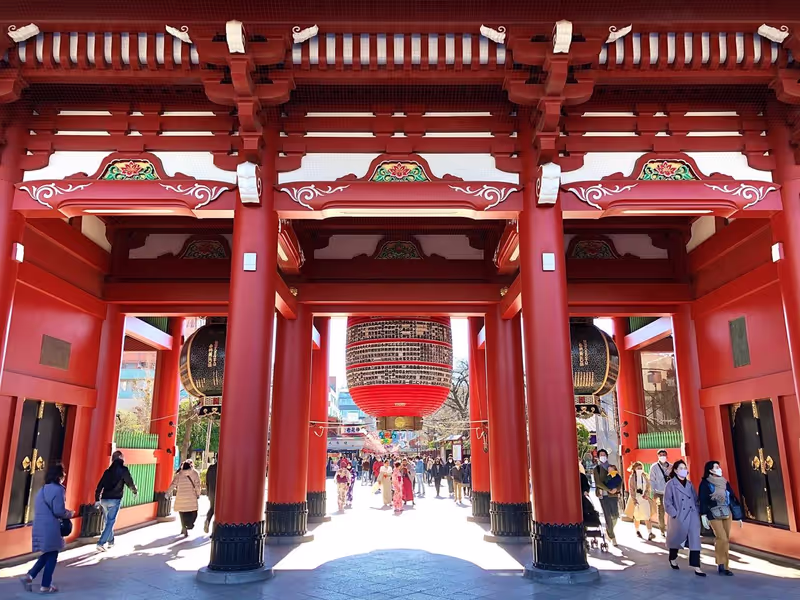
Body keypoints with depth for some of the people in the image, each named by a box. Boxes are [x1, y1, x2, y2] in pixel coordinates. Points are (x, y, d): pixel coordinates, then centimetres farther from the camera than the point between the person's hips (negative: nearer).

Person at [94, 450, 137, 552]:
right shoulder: (123, 469, -4)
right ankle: (101, 543, -10)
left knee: (108, 521, 18)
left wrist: (97, 500, 13)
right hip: (115, 500, -6)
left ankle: (110, 541, 28)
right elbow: (130, 482, 2)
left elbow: (99, 486, 10)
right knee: (110, 522, -1)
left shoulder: (108, 470, 11)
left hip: (104, 499, 6)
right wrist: (135, 491, 21)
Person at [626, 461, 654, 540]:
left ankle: (650, 533, -14)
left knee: (647, 516, -9)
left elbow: (648, 487, 8)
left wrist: (646, 495, -9)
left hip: (644, 498, 2)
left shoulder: (645, 477, 6)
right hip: (636, 499, -2)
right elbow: (631, 490, -9)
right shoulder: (632, 478, -5)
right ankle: (637, 531, 25)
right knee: (637, 517, 7)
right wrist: (634, 500, -17)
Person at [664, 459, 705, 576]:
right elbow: (667, 502, -8)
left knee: (695, 541, -3)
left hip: (693, 517, 4)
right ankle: (673, 559, 34)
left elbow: (696, 500, 15)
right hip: (679, 517, -4)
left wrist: (698, 512, 4)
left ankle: (696, 567, -2)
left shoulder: (689, 484, 12)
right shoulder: (671, 484, -6)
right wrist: (675, 514, -14)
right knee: (677, 539, 11)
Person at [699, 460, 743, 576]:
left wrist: (739, 516, 12)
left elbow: (733, 498, 13)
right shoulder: (705, 483, -7)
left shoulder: (725, 482, 9)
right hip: (714, 515, -5)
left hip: (727, 514, 5)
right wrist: (703, 516, -16)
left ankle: (724, 566, 14)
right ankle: (721, 563, 5)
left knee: (726, 540, 5)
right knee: (722, 539, -13)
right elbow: (702, 500, -9)